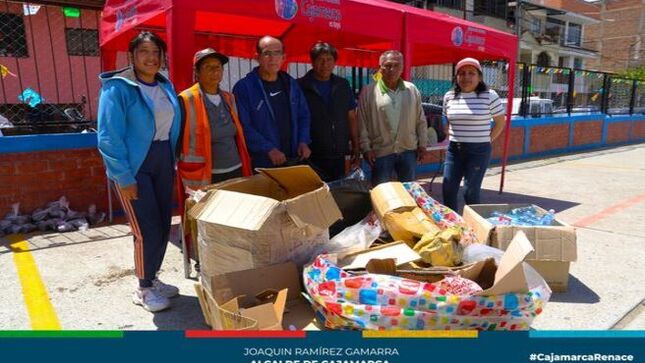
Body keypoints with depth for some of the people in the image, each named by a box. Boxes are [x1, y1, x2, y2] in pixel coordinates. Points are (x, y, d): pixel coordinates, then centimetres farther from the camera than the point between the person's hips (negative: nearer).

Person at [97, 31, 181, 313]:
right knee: (148, 231, -5)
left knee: (163, 225, 11)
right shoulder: (118, 87, -12)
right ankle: (144, 289, 16)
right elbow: (108, 138, -16)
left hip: (163, 162, 7)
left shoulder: (166, 86, 9)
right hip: (134, 166, -7)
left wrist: (173, 162, 9)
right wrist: (124, 178, -18)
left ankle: (152, 279, 31)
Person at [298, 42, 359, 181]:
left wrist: (356, 147, 9)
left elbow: (351, 118, 13)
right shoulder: (301, 86, -3)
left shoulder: (343, 85, 9)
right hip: (313, 158, -3)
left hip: (339, 156, 4)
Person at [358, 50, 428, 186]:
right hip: (381, 152, -3)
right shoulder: (368, 91, -4)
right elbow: (362, 123, -4)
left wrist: (422, 144, 7)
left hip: (408, 150, 3)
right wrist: (366, 148, -7)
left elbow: (421, 120, 10)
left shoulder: (412, 90, 5)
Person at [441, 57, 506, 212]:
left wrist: (486, 141, 0)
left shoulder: (489, 95, -7)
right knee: (448, 189, 4)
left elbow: (500, 122, 3)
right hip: (454, 149, 4)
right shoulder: (449, 96, 5)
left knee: (470, 192, -3)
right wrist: (453, 137, 10)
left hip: (478, 150, -4)